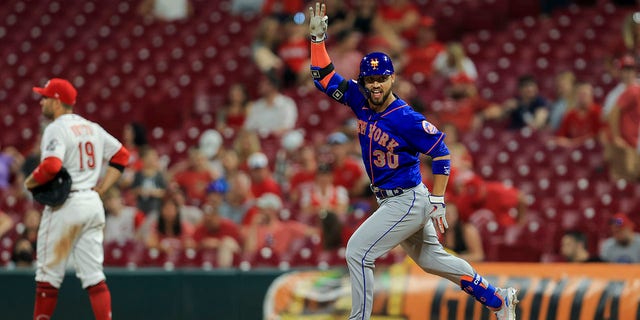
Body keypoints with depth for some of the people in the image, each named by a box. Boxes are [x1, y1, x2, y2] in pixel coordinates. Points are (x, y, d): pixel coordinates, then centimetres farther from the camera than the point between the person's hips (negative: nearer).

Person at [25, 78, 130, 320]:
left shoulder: (56, 129, -10)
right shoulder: (92, 127, 15)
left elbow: (51, 166, -26)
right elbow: (121, 155, 19)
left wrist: (30, 182, -8)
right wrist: (101, 189, 13)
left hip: (66, 206, -7)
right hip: (93, 204, 7)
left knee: (48, 274, 0)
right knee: (94, 276, 5)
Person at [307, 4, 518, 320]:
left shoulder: (406, 118, -22)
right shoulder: (360, 101, -2)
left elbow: (441, 152, -18)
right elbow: (324, 77, 2)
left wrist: (437, 202, -19)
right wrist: (318, 38, -9)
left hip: (408, 201, -9)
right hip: (390, 201, 9)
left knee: (358, 252, -13)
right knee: (430, 258, 19)